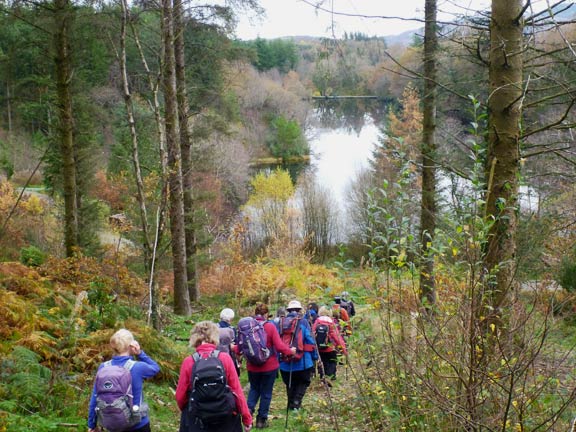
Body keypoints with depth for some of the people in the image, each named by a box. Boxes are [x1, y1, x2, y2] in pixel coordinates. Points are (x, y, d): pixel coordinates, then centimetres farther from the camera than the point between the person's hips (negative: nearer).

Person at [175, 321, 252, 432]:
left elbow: (180, 396, -3)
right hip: (225, 420, 0)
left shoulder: (189, 362, -9)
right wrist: (246, 418, 2)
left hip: (197, 422, 0)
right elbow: (237, 390, -8)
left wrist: (186, 410, 19)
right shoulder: (225, 358, -9)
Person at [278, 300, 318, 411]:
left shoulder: (281, 323, 4)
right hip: (302, 361, -3)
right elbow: (310, 340, -7)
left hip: (285, 362, 3)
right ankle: (296, 401, -6)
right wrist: (315, 356, 2)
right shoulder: (303, 322, -5)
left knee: (290, 384, 18)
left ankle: (291, 405, 20)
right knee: (303, 382, 12)